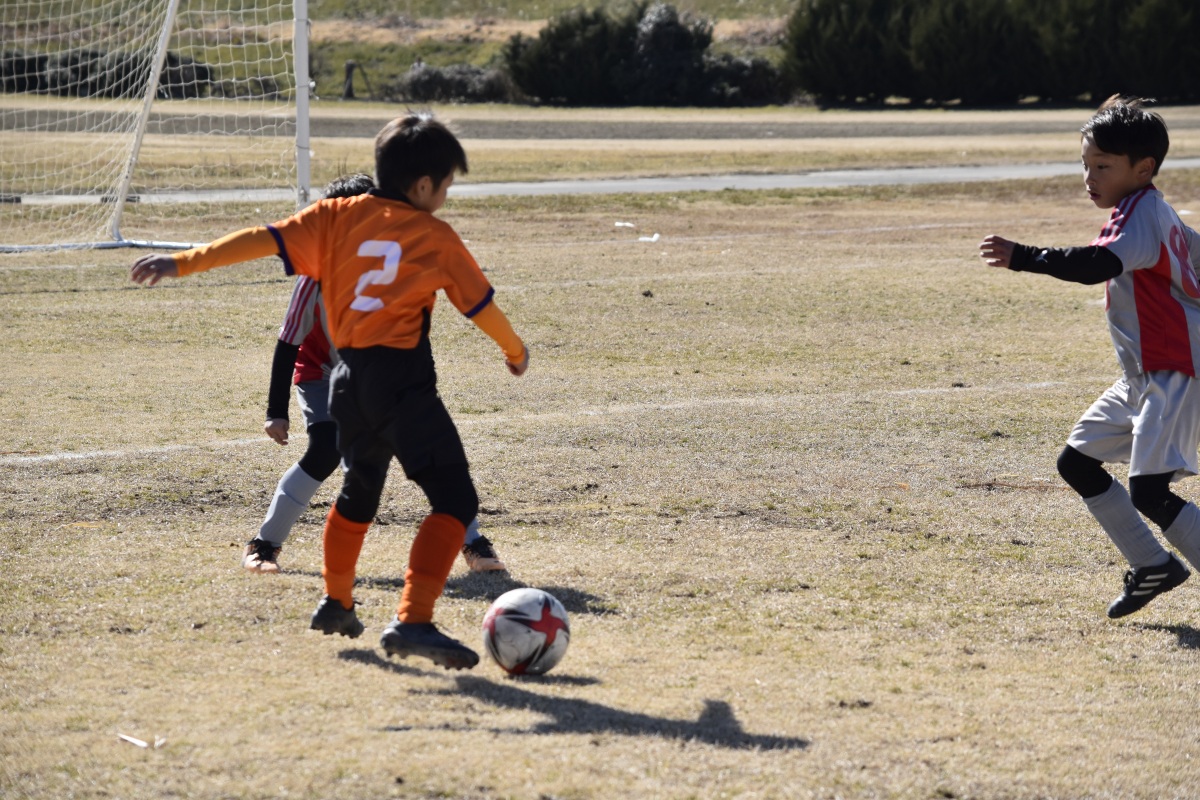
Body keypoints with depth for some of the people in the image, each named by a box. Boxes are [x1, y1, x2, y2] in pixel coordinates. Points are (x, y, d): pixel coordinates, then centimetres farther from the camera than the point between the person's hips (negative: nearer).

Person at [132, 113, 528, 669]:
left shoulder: (339, 216, 9)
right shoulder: (437, 238, 2)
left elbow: (265, 240, 1)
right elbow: (481, 305, 10)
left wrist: (183, 263, 1)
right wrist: (516, 351, 29)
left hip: (349, 378, 6)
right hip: (403, 381, -6)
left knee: (358, 492, 29)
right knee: (454, 498, -7)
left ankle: (336, 603, 43)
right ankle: (412, 620, -24)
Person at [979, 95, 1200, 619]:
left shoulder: (1140, 215, -18)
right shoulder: (1156, 213, 14)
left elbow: (1100, 264, -37)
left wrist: (1020, 257, -45)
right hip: (1146, 377, 11)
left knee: (1148, 491, -20)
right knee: (1077, 463, 13)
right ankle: (1153, 567, 21)